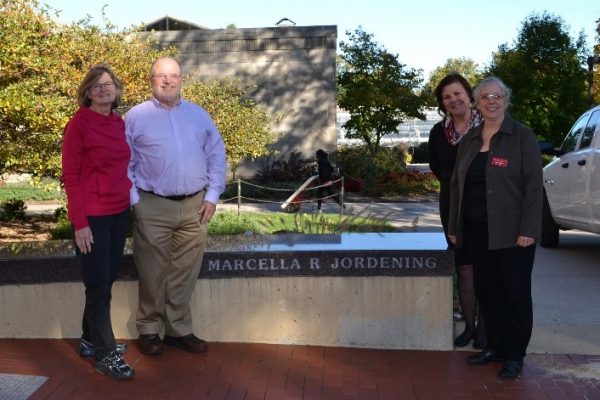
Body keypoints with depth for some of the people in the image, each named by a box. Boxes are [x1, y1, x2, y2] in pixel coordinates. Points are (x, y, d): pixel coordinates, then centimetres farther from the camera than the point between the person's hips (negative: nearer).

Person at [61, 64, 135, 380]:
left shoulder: (119, 123, 8)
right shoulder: (78, 124, -10)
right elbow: (70, 176, -12)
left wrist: (131, 202, 9)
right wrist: (80, 223, -16)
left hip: (120, 214, 7)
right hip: (92, 217, -7)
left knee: (107, 280, 15)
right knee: (98, 284, 0)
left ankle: (90, 341, 31)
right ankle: (106, 354, 10)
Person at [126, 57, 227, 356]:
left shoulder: (199, 115, 9)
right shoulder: (136, 116, 0)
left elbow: (216, 155, 11)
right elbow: (124, 163, 0)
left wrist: (212, 195, 4)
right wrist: (134, 201, -6)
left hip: (194, 206, 3)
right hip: (153, 207, -3)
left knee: (185, 274, 9)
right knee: (152, 273, 5)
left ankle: (179, 329, 22)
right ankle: (149, 330, 20)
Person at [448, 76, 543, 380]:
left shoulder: (522, 137, -5)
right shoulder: (470, 139, 11)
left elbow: (534, 185, -10)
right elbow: (457, 184, 14)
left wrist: (528, 229, -17)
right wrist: (454, 227, 11)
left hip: (511, 232, -5)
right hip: (477, 230, 5)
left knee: (516, 292, 4)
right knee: (486, 289, 11)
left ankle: (514, 355, 16)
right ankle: (494, 346, 26)